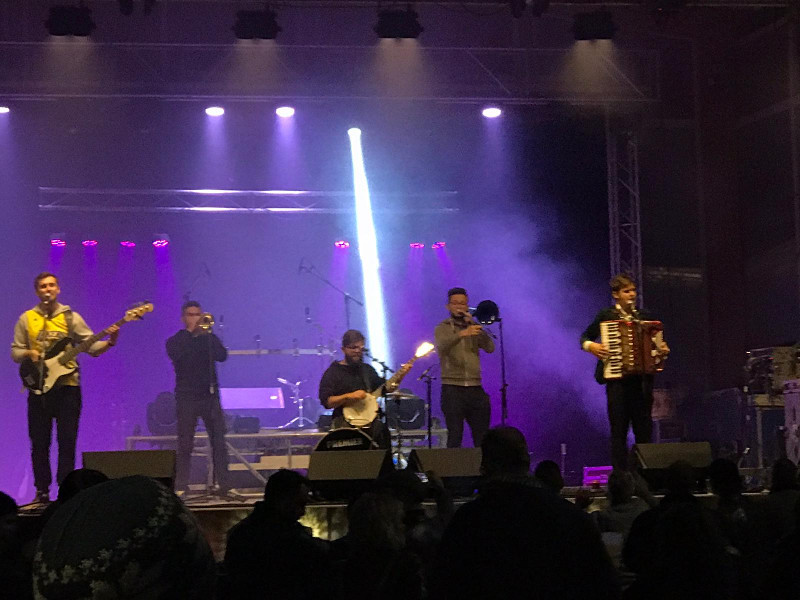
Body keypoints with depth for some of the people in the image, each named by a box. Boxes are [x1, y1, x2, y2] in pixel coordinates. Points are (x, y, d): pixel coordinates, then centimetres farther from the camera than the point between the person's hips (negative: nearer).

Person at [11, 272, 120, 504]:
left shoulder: (71, 317, 5)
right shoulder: (26, 319, 8)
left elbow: (92, 347, 1)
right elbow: (15, 352, 10)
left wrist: (109, 342, -17)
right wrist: (28, 354, -11)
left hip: (67, 386, -1)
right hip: (39, 387, 1)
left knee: (67, 442, -3)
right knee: (39, 443, 3)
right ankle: (42, 492, 11)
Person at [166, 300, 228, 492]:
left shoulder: (209, 338, 13)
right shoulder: (175, 341, 7)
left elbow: (222, 356, -5)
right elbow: (176, 355, -16)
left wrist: (206, 334, -11)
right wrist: (190, 332, -11)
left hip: (210, 395, 2)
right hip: (186, 396, -2)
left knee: (219, 441, -3)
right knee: (185, 444, -2)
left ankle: (223, 484, -1)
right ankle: (180, 486, 1)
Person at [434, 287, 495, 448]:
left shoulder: (473, 328, 15)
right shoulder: (442, 328, 5)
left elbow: (490, 348, 0)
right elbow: (442, 345, -18)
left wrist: (477, 327, -12)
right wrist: (462, 334, -36)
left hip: (475, 388, 3)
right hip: (452, 388, -3)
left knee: (482, 437, 2)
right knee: (455, 437, -7)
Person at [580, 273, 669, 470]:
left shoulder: (642, 316, 12)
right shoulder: (607, 315, 1)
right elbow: (585, 337, 4)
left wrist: (663, 349, 1)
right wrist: (591, 346, -16)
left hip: (642, 380, 4)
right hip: (618, 380, -4)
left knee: (644, 429, 4)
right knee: (619, 430, -2)